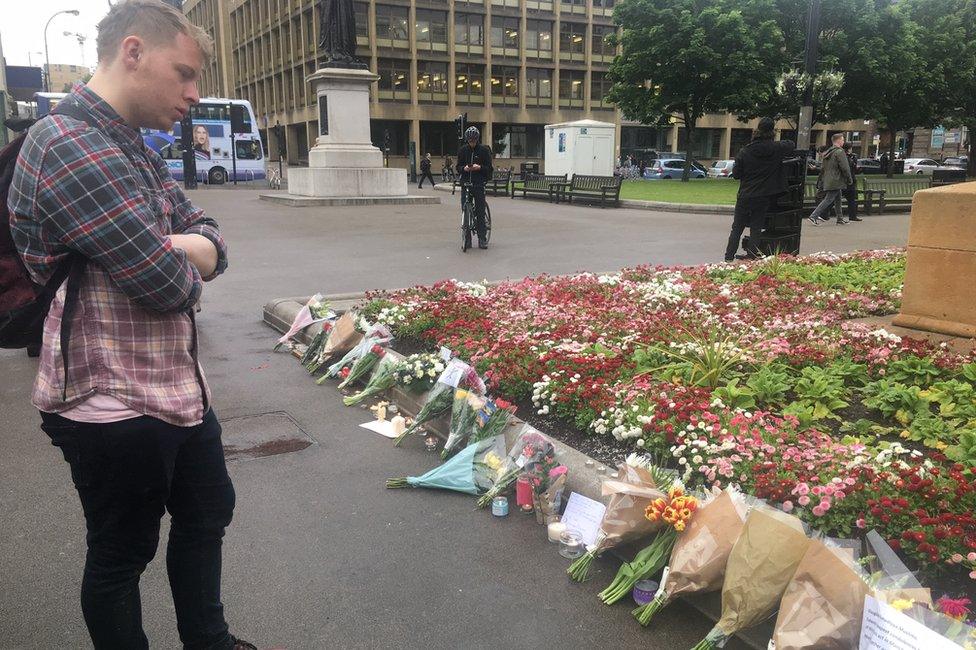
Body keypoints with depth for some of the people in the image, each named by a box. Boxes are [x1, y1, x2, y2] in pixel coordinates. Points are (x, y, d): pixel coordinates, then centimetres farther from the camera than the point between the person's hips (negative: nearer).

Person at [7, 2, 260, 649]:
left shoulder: (141, 153, 11)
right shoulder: (70, 145, -21)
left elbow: (212, 244, 6)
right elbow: (169, 284, -25)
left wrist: (172, 249, -17)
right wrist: (184, 261, -2)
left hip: (179, 388, 10)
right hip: (114, 406, -10)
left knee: (206, 515, 23)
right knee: (122, 555, 10)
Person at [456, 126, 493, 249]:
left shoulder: (484, 150, 1)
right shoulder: (462, 150, 8)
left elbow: (489, 168, 1)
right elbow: (458, 167, 10)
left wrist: (479, 167, -18)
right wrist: (464, 168, -12)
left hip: (479, 183, -2)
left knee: (480, 211, -4)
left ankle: (482, 238, 2)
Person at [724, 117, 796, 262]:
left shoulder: (744, 151, -8)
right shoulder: (777, 149, -7)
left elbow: (736, 174, -4)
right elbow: (792, 145, 14)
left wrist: (734, 166, 16)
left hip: (745, 197, 0)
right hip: (763, 197, 0)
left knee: (737, 229, 10)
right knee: (756, 229, 8)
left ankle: (728, 258, 10)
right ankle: (751, 257, 8)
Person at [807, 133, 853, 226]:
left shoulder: (827, 153, 15)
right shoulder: (840, 152, -13)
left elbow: (822, 168, 19)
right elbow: (844, 167, -15)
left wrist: (824, 178, 24)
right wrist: (850, 179, -6)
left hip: (828, 181, 9)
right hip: (836, 181, -9)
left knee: (837, 199, 16)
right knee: (828, 200, -9)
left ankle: (840, 218, 21)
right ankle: (813, 216, -15)